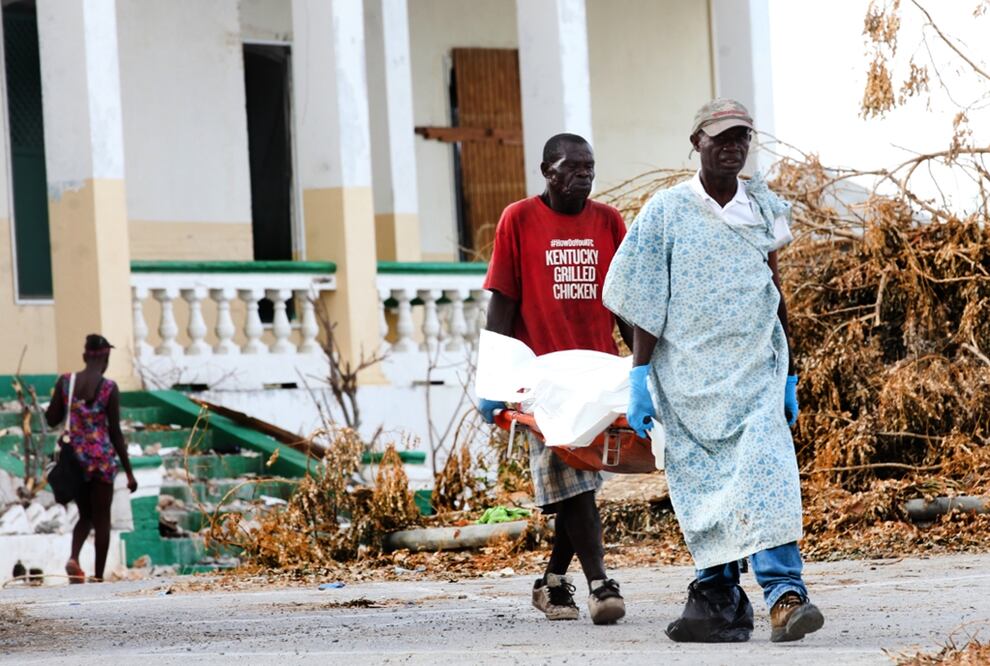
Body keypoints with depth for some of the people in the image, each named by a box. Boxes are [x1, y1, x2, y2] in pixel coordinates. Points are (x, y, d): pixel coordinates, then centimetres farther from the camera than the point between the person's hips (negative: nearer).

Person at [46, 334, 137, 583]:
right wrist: (129, 472, -4)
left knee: (85, 515, 17)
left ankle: (74, 557, -9)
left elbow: (52, 419, 3)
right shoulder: (109, 388, -10)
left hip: (74, 457, 4)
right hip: (101, 457, -4)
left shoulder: (65, 382, -1)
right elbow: (115, 432, -9)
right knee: (102, 519, 8)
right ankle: (98, 577, 9)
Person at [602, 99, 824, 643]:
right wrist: (638, 379, -5)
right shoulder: (666, 212, 2)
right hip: (689, 376, -1)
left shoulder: (764, 210, 10)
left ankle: (784, 595, -24)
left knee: (764, 477, -16)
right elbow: (646, 306, 1)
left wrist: (789, 376, 18)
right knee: (704, 487, 0)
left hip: (756, 373, 1)